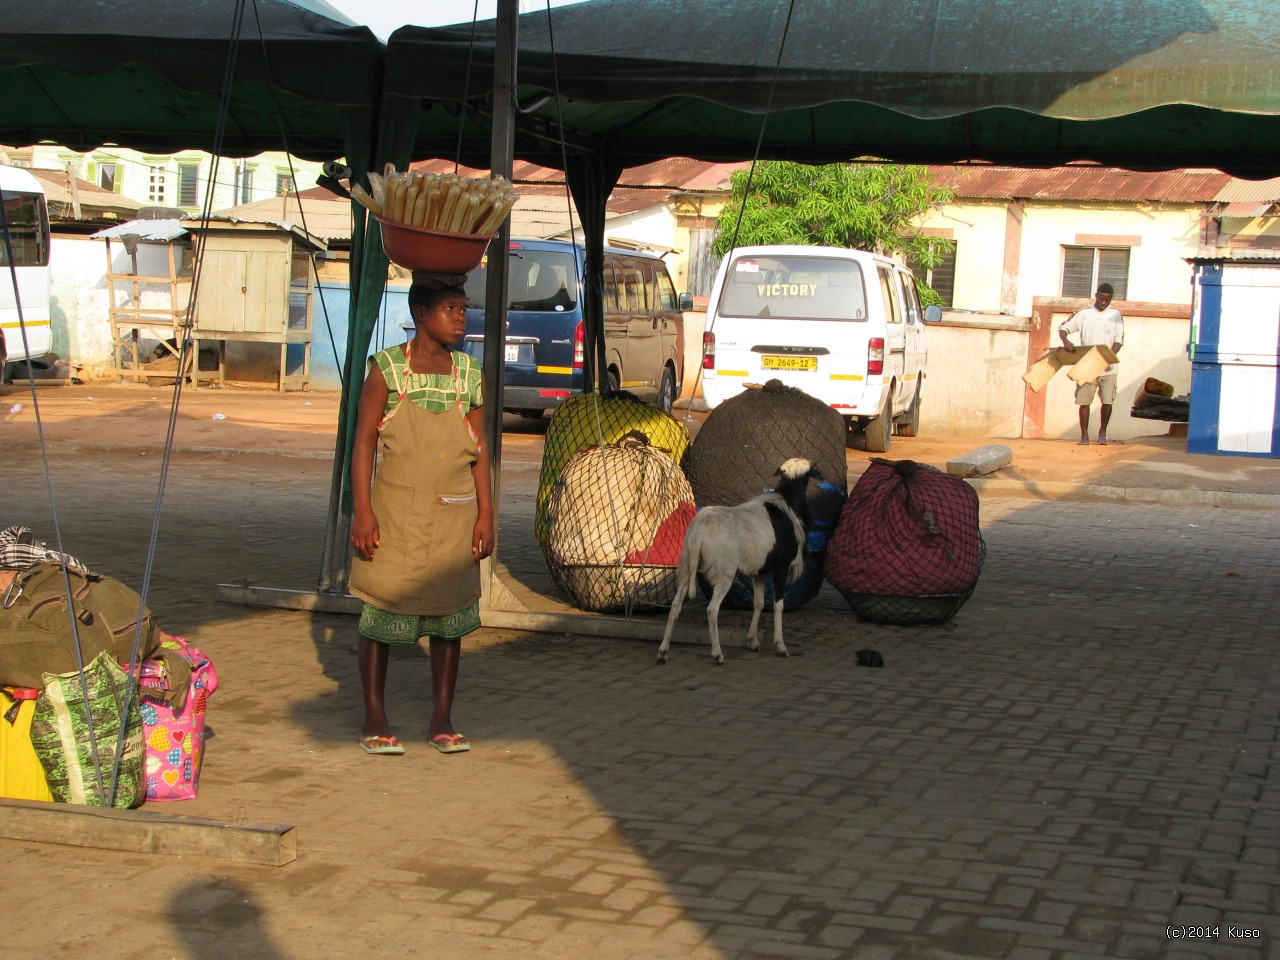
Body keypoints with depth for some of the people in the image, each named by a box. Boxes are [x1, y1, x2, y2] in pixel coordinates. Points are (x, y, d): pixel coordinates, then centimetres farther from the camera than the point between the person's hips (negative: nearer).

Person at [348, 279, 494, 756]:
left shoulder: (469, 374, 5)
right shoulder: (387, 368, -4)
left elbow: (480, 450, 8)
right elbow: (364, 441, -4)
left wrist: (485, 515, 2)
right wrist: (361, 511, -11)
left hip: (454, 517, 3)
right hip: (394, 514, -3)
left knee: (449, 618, 6)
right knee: (381, 612, 3)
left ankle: (442, 720, 16)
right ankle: (375, 718, 15)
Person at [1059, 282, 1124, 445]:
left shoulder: (1116, 315, 5)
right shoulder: (1084, 314, 6)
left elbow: (1119, 339, -2)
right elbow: (1064, 328, 5)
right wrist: (1065, 340, -17)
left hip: (1107, 368, 0)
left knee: (1108, 401, -4)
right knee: (1084, 401, 0)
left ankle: (1102, 431, 15)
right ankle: (1084, 435, 8)